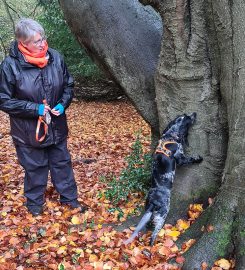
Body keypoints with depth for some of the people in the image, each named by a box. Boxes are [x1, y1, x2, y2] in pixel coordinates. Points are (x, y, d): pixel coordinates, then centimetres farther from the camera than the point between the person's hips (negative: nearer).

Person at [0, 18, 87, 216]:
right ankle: (35, 202, 36)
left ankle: (69, 197, 36)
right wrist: (35, 109, -20)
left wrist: (63, 104, -11)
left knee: (62, 163, 17)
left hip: (57, 126, 4)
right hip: (29, 130, -3)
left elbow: (68, 85, 7)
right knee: (35, 167, 14)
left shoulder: (55, 58, -8)